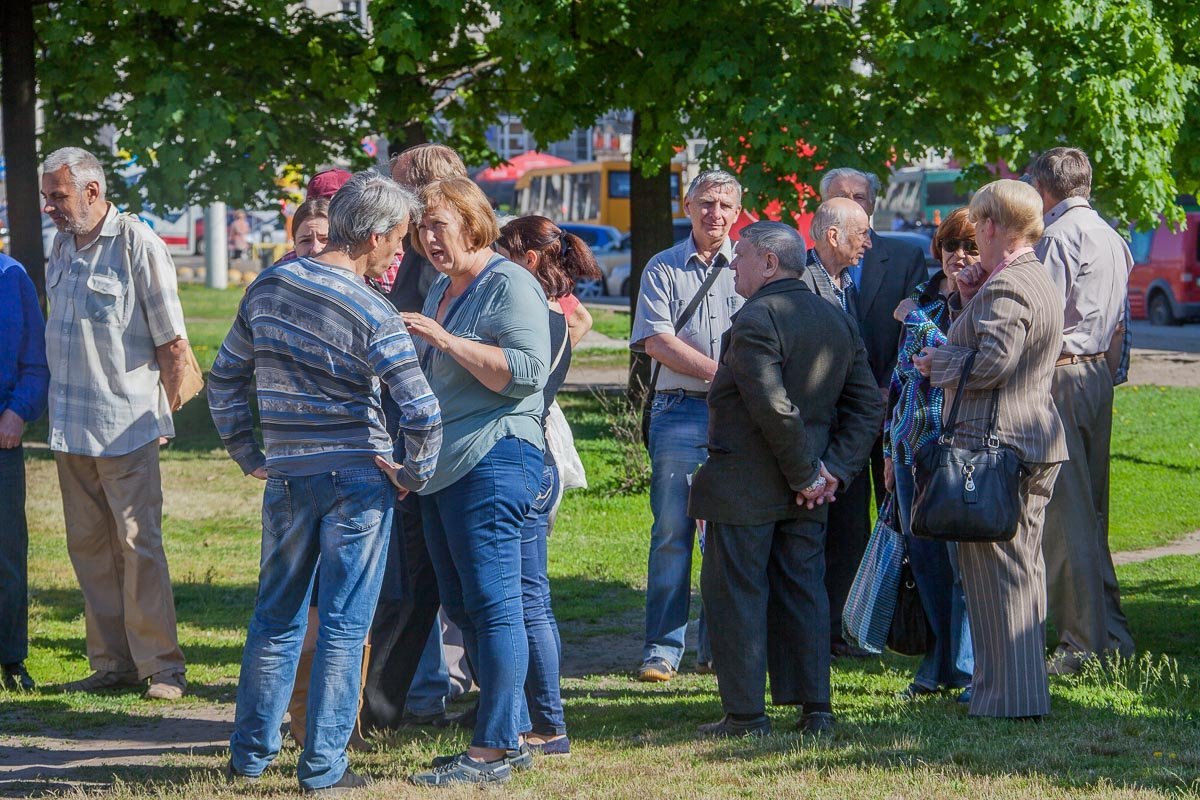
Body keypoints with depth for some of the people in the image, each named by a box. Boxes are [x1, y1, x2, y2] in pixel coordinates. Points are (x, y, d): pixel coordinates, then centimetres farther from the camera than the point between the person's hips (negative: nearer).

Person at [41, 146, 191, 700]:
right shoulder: (62, 246, 12)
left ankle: (161, 666, -2)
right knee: (88, 546, 7)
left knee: (139, 544, -7)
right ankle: (113, 661, 13)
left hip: (126, 426, -7)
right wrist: (63, 407, 15)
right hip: (70, 426, 7)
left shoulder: (138, 244, -9)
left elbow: (173, 344, -6)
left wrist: (156, 412, 0)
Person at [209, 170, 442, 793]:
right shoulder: (372, 313, -13)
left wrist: (247, 455, 17)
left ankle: (250, 751, 21)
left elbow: (224, 379, 12)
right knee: (343, 624, 2)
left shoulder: (268, 287, 4)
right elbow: (422, 412, -19)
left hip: (286, 478, 5)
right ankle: (323, 766, 4)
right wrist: (414, 476, -3)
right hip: (358, 478, -5)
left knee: (276, 617, 16)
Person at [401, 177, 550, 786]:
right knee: (461, 607, 11)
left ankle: (493, 752, -9)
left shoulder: (509, 285, -7)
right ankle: (511, 735, 18)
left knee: (492, 604, -10)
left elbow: (527, 372, -19)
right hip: (440, 467, 10)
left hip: (493, 460, -10)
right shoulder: (441, 291, 21)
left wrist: (446, 341, -21)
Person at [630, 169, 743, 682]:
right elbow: (656, 340, -2)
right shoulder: (663, 269, 8)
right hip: (679, 414, -1)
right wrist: (720, 372, -8)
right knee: (672, 534, -3)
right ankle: (662, 649, 0)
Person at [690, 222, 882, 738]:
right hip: (803, 494, 8)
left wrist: (806, 474, -15)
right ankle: (815, 709, 13)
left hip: (743, 488, -8)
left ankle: (745, 715, 3)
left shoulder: (756, 321, -16)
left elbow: (774, 408, -25)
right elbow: (868, 405, 10)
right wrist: (834, 469, 2)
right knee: (802, 592, 13)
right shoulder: (837, 321, 11)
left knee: (735, 595, 1)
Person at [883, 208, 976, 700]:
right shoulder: (920, 299, 15)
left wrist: (915, 318, -7)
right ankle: (941, 665, 20)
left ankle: (969, 669, 1)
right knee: (922, 555, 10)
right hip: (912, 442, 7)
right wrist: (891, 447, 19)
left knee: (961, 556, -6)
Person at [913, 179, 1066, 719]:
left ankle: (1008, 695, -4)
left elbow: (990, 364, -26)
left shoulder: (1004, 287, -17)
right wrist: (971, 300, 13)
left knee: (995, 571, -5)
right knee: (1022, 568, 16)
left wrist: (936, 362, -9)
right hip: (1037, 445, 10)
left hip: (996, 446, -10)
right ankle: (1027, 689, 24)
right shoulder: (1039, 281, 16)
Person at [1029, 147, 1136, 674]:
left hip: (1061, 374, -9)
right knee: (1092, 509, 15)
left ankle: (1084, 643, -7)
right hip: (1099, 373, 9)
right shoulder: (1112, 237, 15)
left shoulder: (1057, 238, -13)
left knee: (1066, 515, -7)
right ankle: (1110, 632, 17)